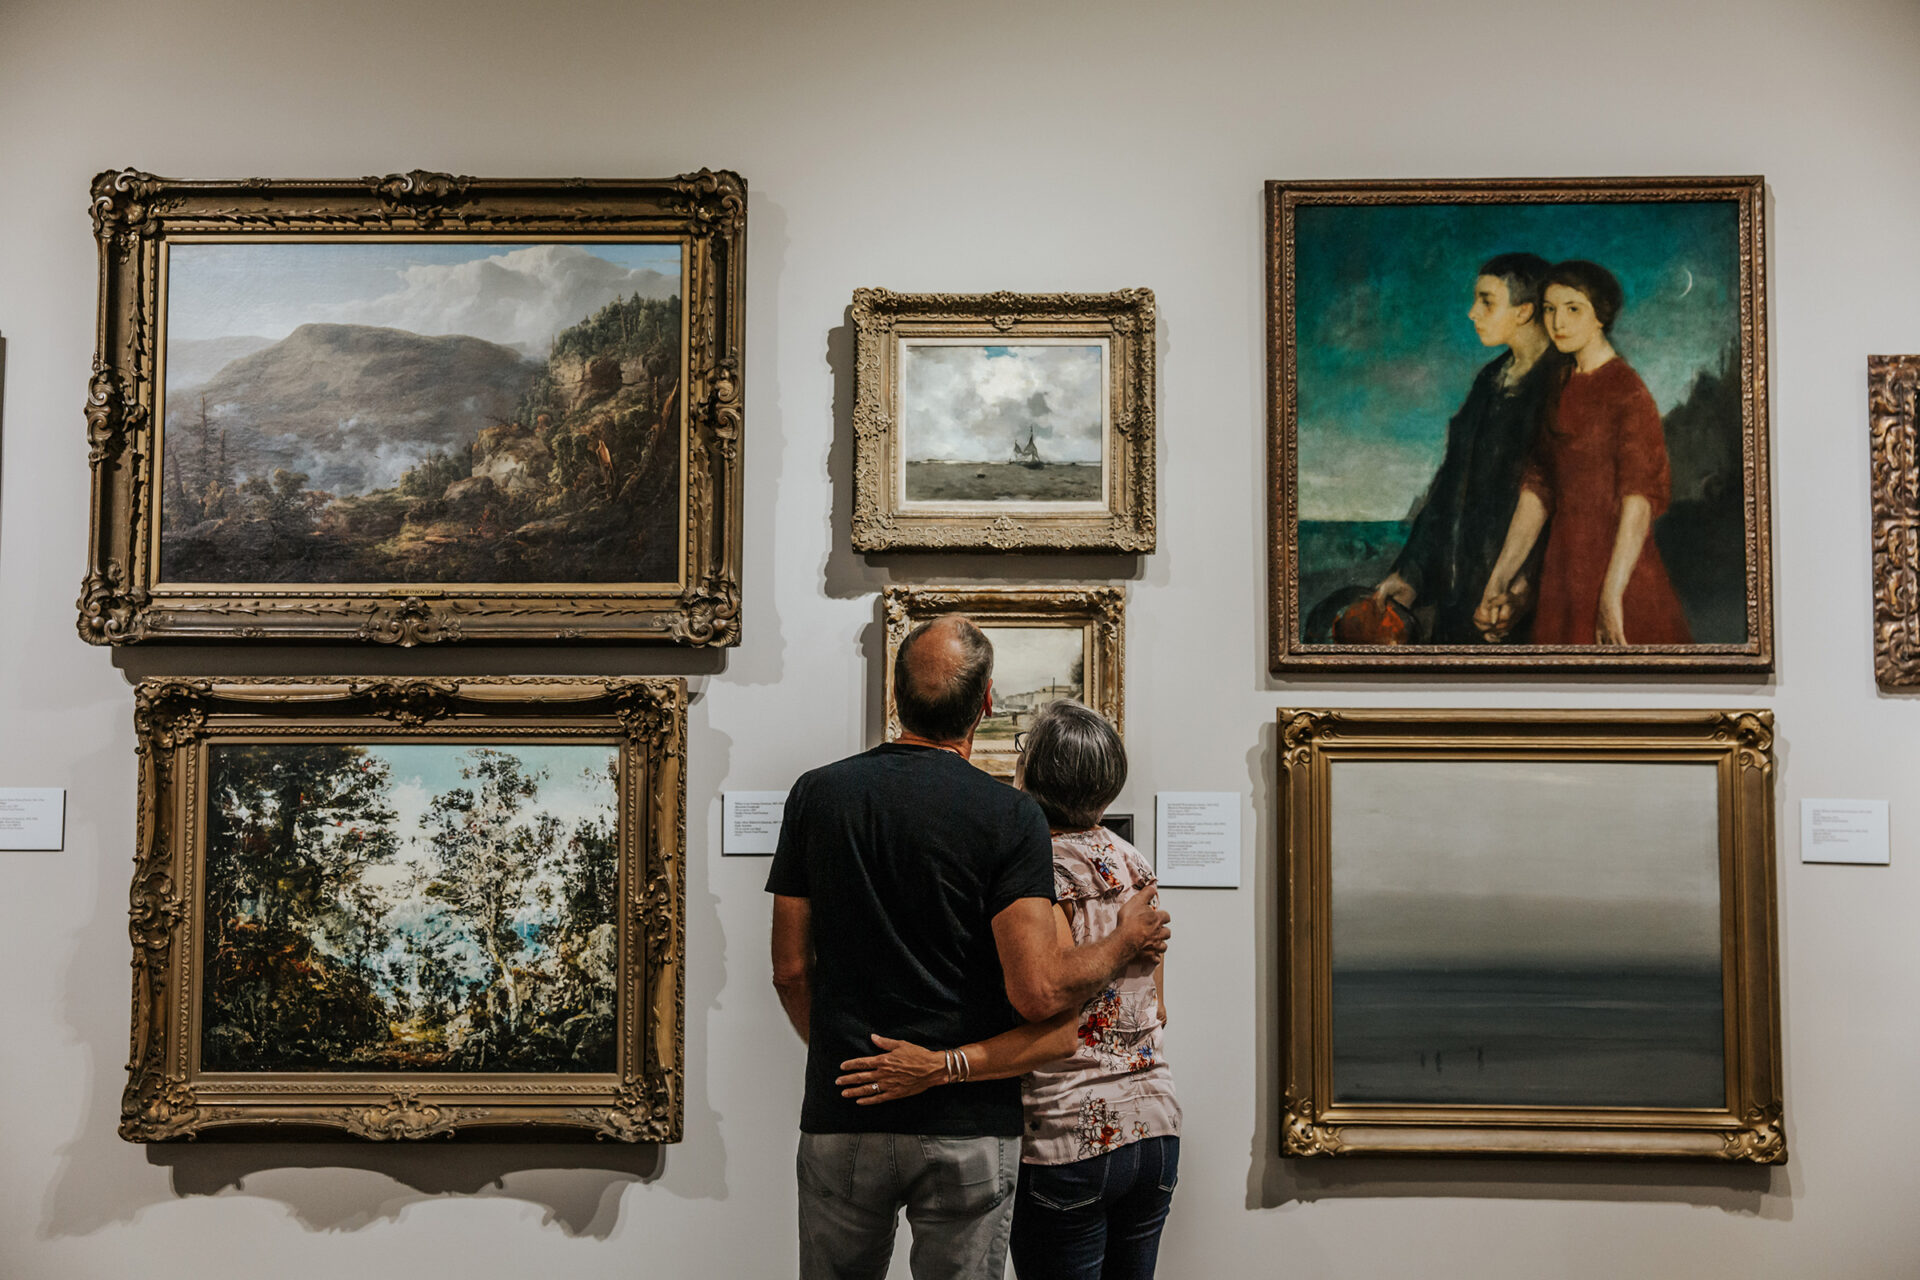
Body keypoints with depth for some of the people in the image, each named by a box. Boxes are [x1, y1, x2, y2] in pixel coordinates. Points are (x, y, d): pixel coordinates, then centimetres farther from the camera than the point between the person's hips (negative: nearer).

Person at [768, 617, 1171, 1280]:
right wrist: (1126, 941, 2)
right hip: (968, 1127, -2)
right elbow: (1039, 993, -16)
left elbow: (792, 969, 3)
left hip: (842, 1121, 2)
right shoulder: (1010, 815, -10)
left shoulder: (817, 794, 0)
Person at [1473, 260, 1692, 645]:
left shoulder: (1627, 391, -11)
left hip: (1614, 566, -6)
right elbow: (1538, 489, 8)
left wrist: (1611, 596, -28)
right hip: (1563, 567, 6)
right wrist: (1498, 582, 4)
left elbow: (1638, 501, -20)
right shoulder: (1561, 386, 10)